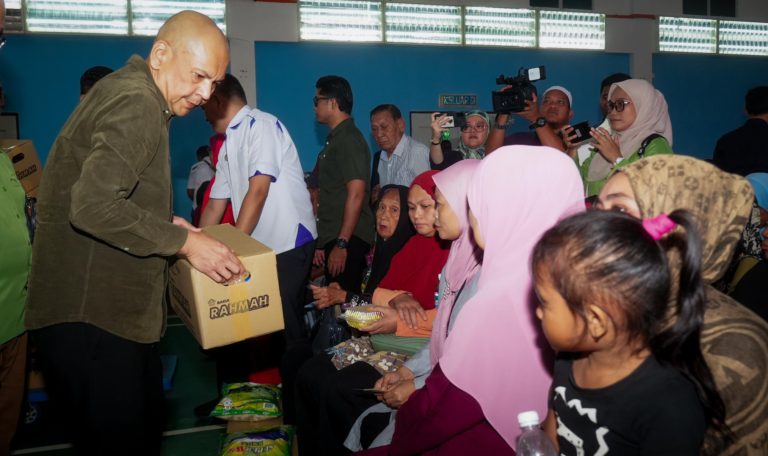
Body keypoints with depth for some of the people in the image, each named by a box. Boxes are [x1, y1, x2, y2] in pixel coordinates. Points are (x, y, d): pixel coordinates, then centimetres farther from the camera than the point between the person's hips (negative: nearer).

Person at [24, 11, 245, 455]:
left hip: (122, 312, 10)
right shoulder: (136, 104, -18)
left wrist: (163, 223, 10)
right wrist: (183, 241, -21)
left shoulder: (132, 95, 15)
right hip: (91, 318, -10)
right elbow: (94, 206, -30)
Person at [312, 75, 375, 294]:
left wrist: (342, 244, -21)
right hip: (332, 239, 9)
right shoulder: (335, 139, 18)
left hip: (347, 241, -9)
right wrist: (322, 243, 18)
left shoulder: (349, 140, -12)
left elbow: (356, 194, -20)